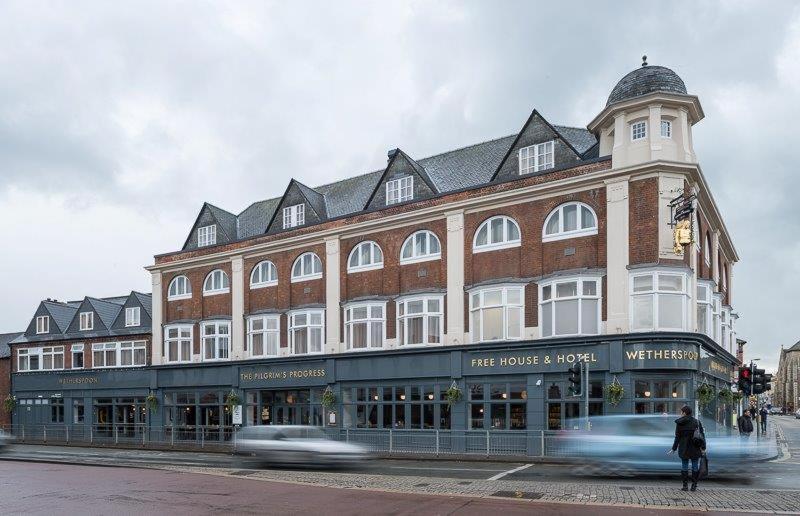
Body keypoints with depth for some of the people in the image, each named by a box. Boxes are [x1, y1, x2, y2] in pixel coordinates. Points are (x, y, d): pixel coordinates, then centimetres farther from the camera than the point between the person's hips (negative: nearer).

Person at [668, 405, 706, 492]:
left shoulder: (679, 423, -6)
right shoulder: (697, 422, -1)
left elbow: (677, 437, -4)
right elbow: (702, 435, -5)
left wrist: (674, 449, 3)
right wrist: (703, 447, -3)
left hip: (684, 448, -1)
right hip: (695, 448, 1)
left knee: (684, 465, 9)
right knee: (695, 466, 10)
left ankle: (685, 485, 9)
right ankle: (694, 485, 11)